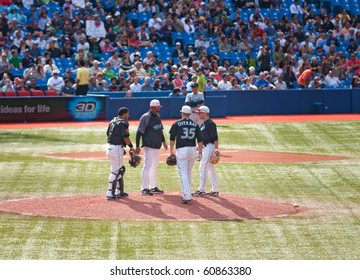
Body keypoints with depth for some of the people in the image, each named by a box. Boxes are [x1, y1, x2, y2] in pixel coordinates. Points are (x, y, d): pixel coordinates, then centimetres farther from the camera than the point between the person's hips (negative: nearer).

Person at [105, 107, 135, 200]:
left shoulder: (112, 121, 14)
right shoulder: (123, 123, -12)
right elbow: (126, 137, -18)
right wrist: (131, 147, -3)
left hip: (109, 146, 9)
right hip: (117, 148, -9)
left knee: (120, 169, 19)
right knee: (115, 171, -4)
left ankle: (119, 191, 24)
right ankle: (110, 194, -3)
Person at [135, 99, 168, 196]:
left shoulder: (158, 117, 12)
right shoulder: (145, 117, -13)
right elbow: (139, 132, -14)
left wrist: (163, 141, 23)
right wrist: (137, 146, -18)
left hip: (157, 146, 9)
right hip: (149, 146, -9)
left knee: (154, 167, 15)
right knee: (147, 166, -9)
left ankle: (153, 187, 23)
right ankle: (144, 188, -7)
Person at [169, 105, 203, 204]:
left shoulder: (177, 124, 0)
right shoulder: (195, 125, 9)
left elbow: (172, 138, 0)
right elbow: (200, 140, 6)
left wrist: (171, 151, 8)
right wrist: (200, 152, 11)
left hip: (181, 150, -4)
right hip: (193, 149, 4)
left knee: (183, 173, -5)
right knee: (188, 172, 19)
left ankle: (187, 196, -15)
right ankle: (186, 193, 28)